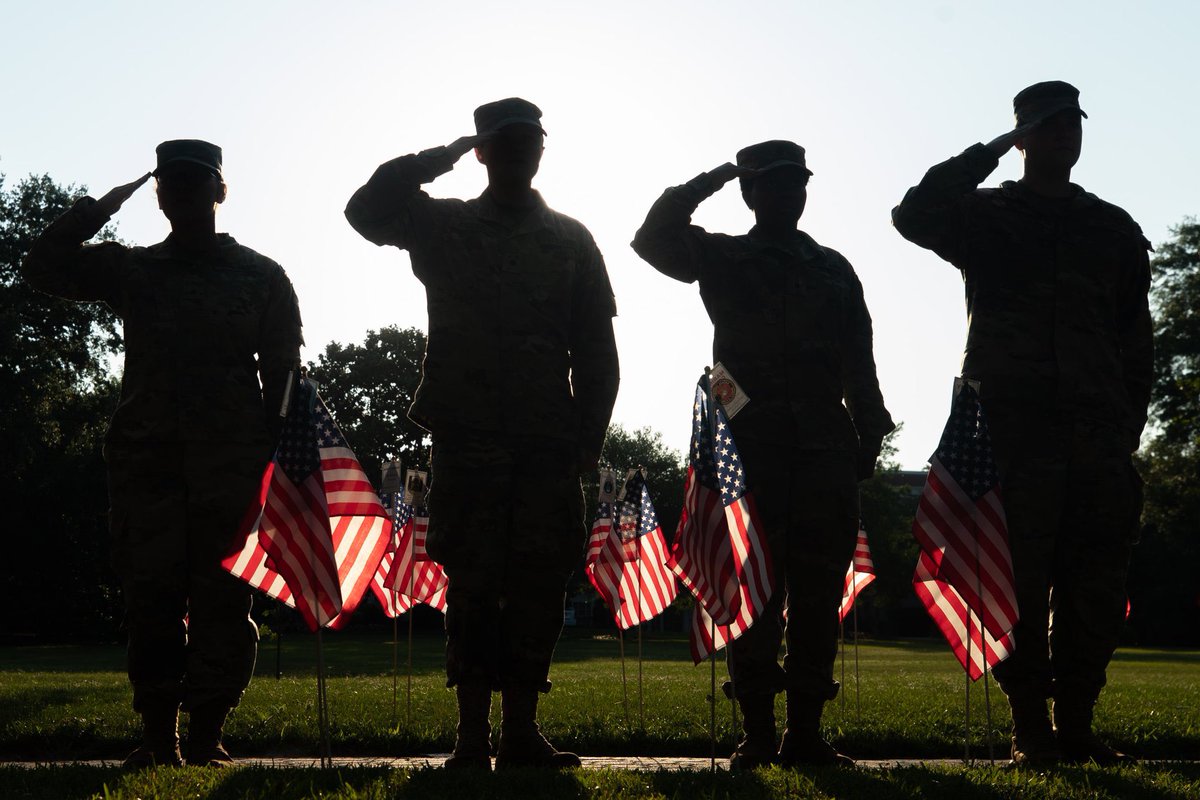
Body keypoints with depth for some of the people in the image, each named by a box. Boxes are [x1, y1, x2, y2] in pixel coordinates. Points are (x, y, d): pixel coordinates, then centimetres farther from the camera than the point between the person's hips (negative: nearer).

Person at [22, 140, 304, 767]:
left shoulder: (261, 277, 12)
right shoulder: (131, 270, 17)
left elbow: (284, 375, 9)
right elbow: (42, 268, 8)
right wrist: (101, 208, 3)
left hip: (232, 458, -2)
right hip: (145, 456, 2)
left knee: (221, 598, -5)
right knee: (151, 595, -3)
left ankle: (206, 738, -1)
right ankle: (157, 737, 0)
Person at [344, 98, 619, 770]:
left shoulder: (571, 240, 13)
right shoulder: (444, 226, 11)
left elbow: (595, 351, 10)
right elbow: (367, 209, -5)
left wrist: (587, 440, 2)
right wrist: (442, 157, -1)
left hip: (549, 444, 2)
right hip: (466, 438, -1)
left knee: (539, 585, 1)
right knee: (473, 583, -2)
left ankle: (522, 730, 7)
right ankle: (473, 734, 2)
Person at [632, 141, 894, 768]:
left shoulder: (833, 269, 17)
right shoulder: (723, 258, 12)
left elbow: (858, 365, 15)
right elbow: (653, 238, -2)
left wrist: (869, 437, 7)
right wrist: (710, 181, 0)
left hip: (825, 451, 2)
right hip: (748, 446, -2)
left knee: (818, 596, 0)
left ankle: (806, 733, 5)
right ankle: (757, 734, 2)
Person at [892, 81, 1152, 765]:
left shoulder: (1114, 229, 19)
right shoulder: (988, 216, 11)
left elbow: (1135, 337, 17)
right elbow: (914, 215, -10)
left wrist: (1129, 424, 7)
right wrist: (991, 151, -4)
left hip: (1098, 433, 3)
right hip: (1012, 424, -3)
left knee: (1097, 587, 1)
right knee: (1020, 582, -4)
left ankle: (1077, 722, 9)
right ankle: (1031, 728, 1)